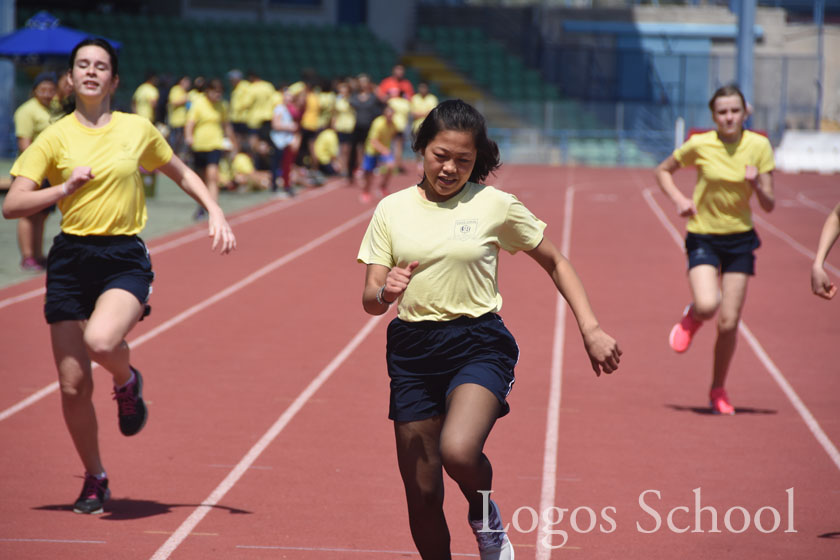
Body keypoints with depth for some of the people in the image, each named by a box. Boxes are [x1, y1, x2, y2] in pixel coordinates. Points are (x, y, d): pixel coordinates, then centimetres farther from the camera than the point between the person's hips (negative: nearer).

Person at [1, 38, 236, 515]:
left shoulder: (138, 130, 5)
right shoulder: (54, 138, 3)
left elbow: (183, 174, 21)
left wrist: (216, 213, 9)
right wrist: (65, 187, -13)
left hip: (126, 259, -1)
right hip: (71, 261, 1)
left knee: (101, 341, -32)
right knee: (73, 386, 0)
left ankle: (128, 381, 5)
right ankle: (95, 480, 22)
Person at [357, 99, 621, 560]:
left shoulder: (495, 205, -1)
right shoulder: (392, 209, 4)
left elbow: (555, 264, 9)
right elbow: (369, 300, 3)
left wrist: (591, 331, 2)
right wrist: (385, 293, -22)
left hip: (478, 345, -3)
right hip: (412, 349, 3)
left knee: (458, 451, -29)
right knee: (421, 493, 2)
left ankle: (486, 519, 3)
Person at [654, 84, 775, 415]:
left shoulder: (759, 146, -5)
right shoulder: (700, 145, -9)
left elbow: (769, 206, -3)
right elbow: (663, 171, 8)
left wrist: (757, 185, -24)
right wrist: (679, 199, -9)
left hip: (740, 239, 2)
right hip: (703, 236, -2)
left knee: (729, 323, -1)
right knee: (707, 305, -26)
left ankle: (718, 390, 20)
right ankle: (691, 318, 13)